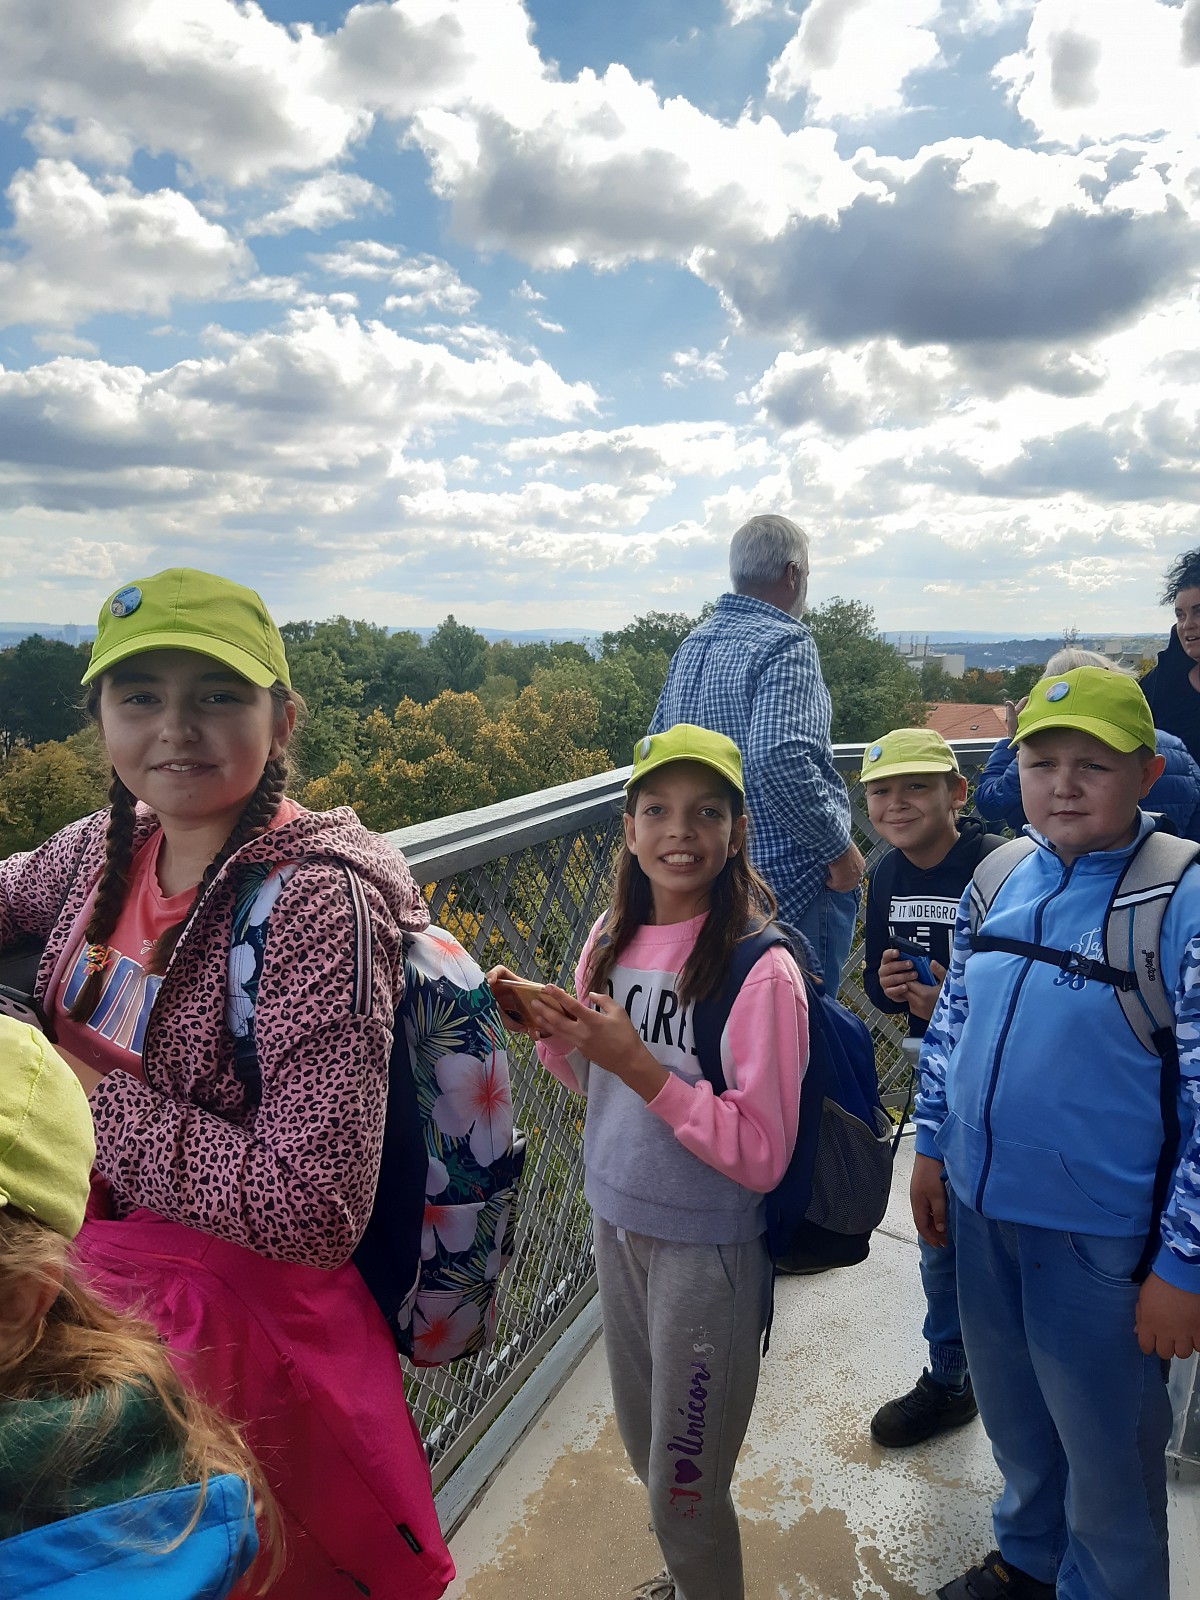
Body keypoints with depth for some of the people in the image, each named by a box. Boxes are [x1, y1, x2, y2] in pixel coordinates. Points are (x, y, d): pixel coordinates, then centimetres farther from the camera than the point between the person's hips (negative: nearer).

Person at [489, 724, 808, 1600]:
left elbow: (761, 1155, -22)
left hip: (706, 1250, -6)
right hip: (617, 1224, 7)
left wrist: (638, 1062, -30)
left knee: (684, 1489, 13)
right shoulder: (612, 938, -4)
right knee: (646, 1448, 27)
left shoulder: (760, 971, -23)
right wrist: (549, 1030, -9)